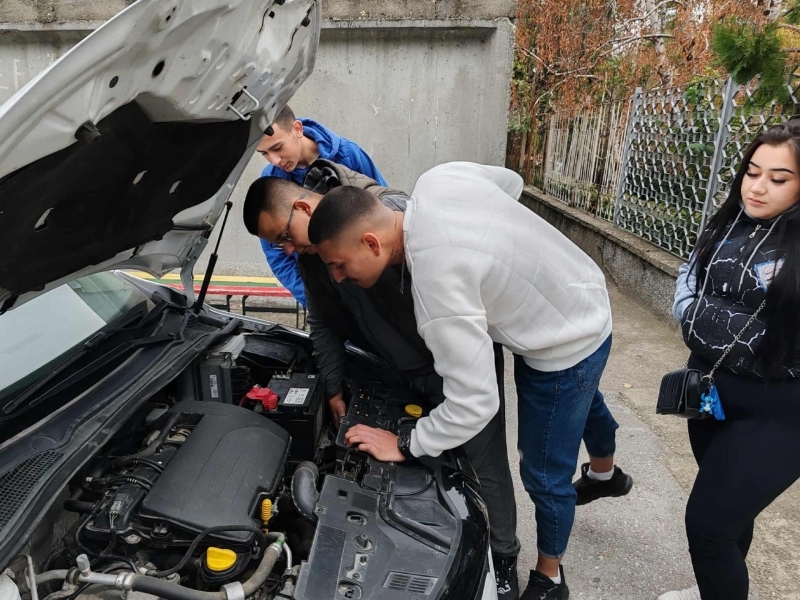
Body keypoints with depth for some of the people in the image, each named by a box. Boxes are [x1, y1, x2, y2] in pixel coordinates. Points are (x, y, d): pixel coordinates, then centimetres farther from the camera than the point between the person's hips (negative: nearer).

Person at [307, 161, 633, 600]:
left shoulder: (437, 284, -39)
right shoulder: (437, 180, -16)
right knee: (583, 401, 37)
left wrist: (405, 447, -19)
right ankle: (606, 474, 70)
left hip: (566, 348, -9)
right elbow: (511, 182, 5)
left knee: (544, 475, 11)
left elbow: (475, 404, -34)